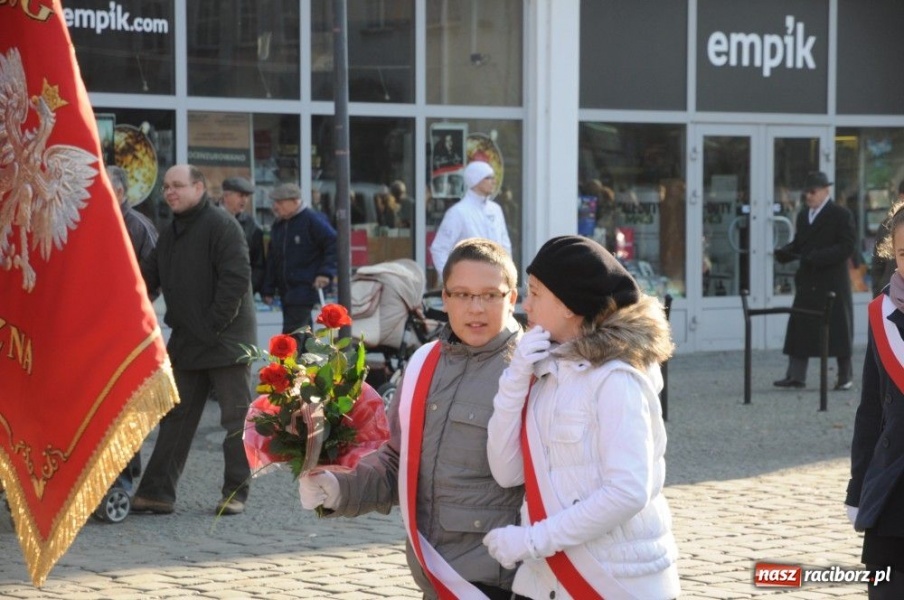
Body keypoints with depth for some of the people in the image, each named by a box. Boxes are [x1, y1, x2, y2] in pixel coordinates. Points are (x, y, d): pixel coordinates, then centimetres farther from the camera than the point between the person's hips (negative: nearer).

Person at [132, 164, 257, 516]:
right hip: (186, 343, 8)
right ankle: (157, 491, 10)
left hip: (226, 341, -8)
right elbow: (148, 277, 17)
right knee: (176, 418, 8)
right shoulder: (170, 234, 15)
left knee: (236, 418, 0)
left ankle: (235, 493, 6)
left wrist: (216, 323, -20)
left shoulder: (221, 226, -12)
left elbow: (236, 277, -20)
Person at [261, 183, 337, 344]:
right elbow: (272, 259, 17)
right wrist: (268, 288, 12)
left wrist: (326, 273, -16)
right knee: (303, 332, 14)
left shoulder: (312, 220, -8)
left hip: (306, 287, -8)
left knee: (292, 332, -14)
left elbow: (334, 245, -9)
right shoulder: (278, 226, 15)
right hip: (286, 291, 8)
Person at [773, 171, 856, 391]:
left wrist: (818, 257, -23)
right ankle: (796, 375, 3)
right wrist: (785, 252, -4)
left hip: (833, 282, -6)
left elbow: (847, 247, -13)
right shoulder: (803, 215, 14)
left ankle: (845, 376, 11)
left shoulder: (841, 215, -5)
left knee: (838, 329, 2)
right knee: (799, 328, 1)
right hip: (807, 281, 6)